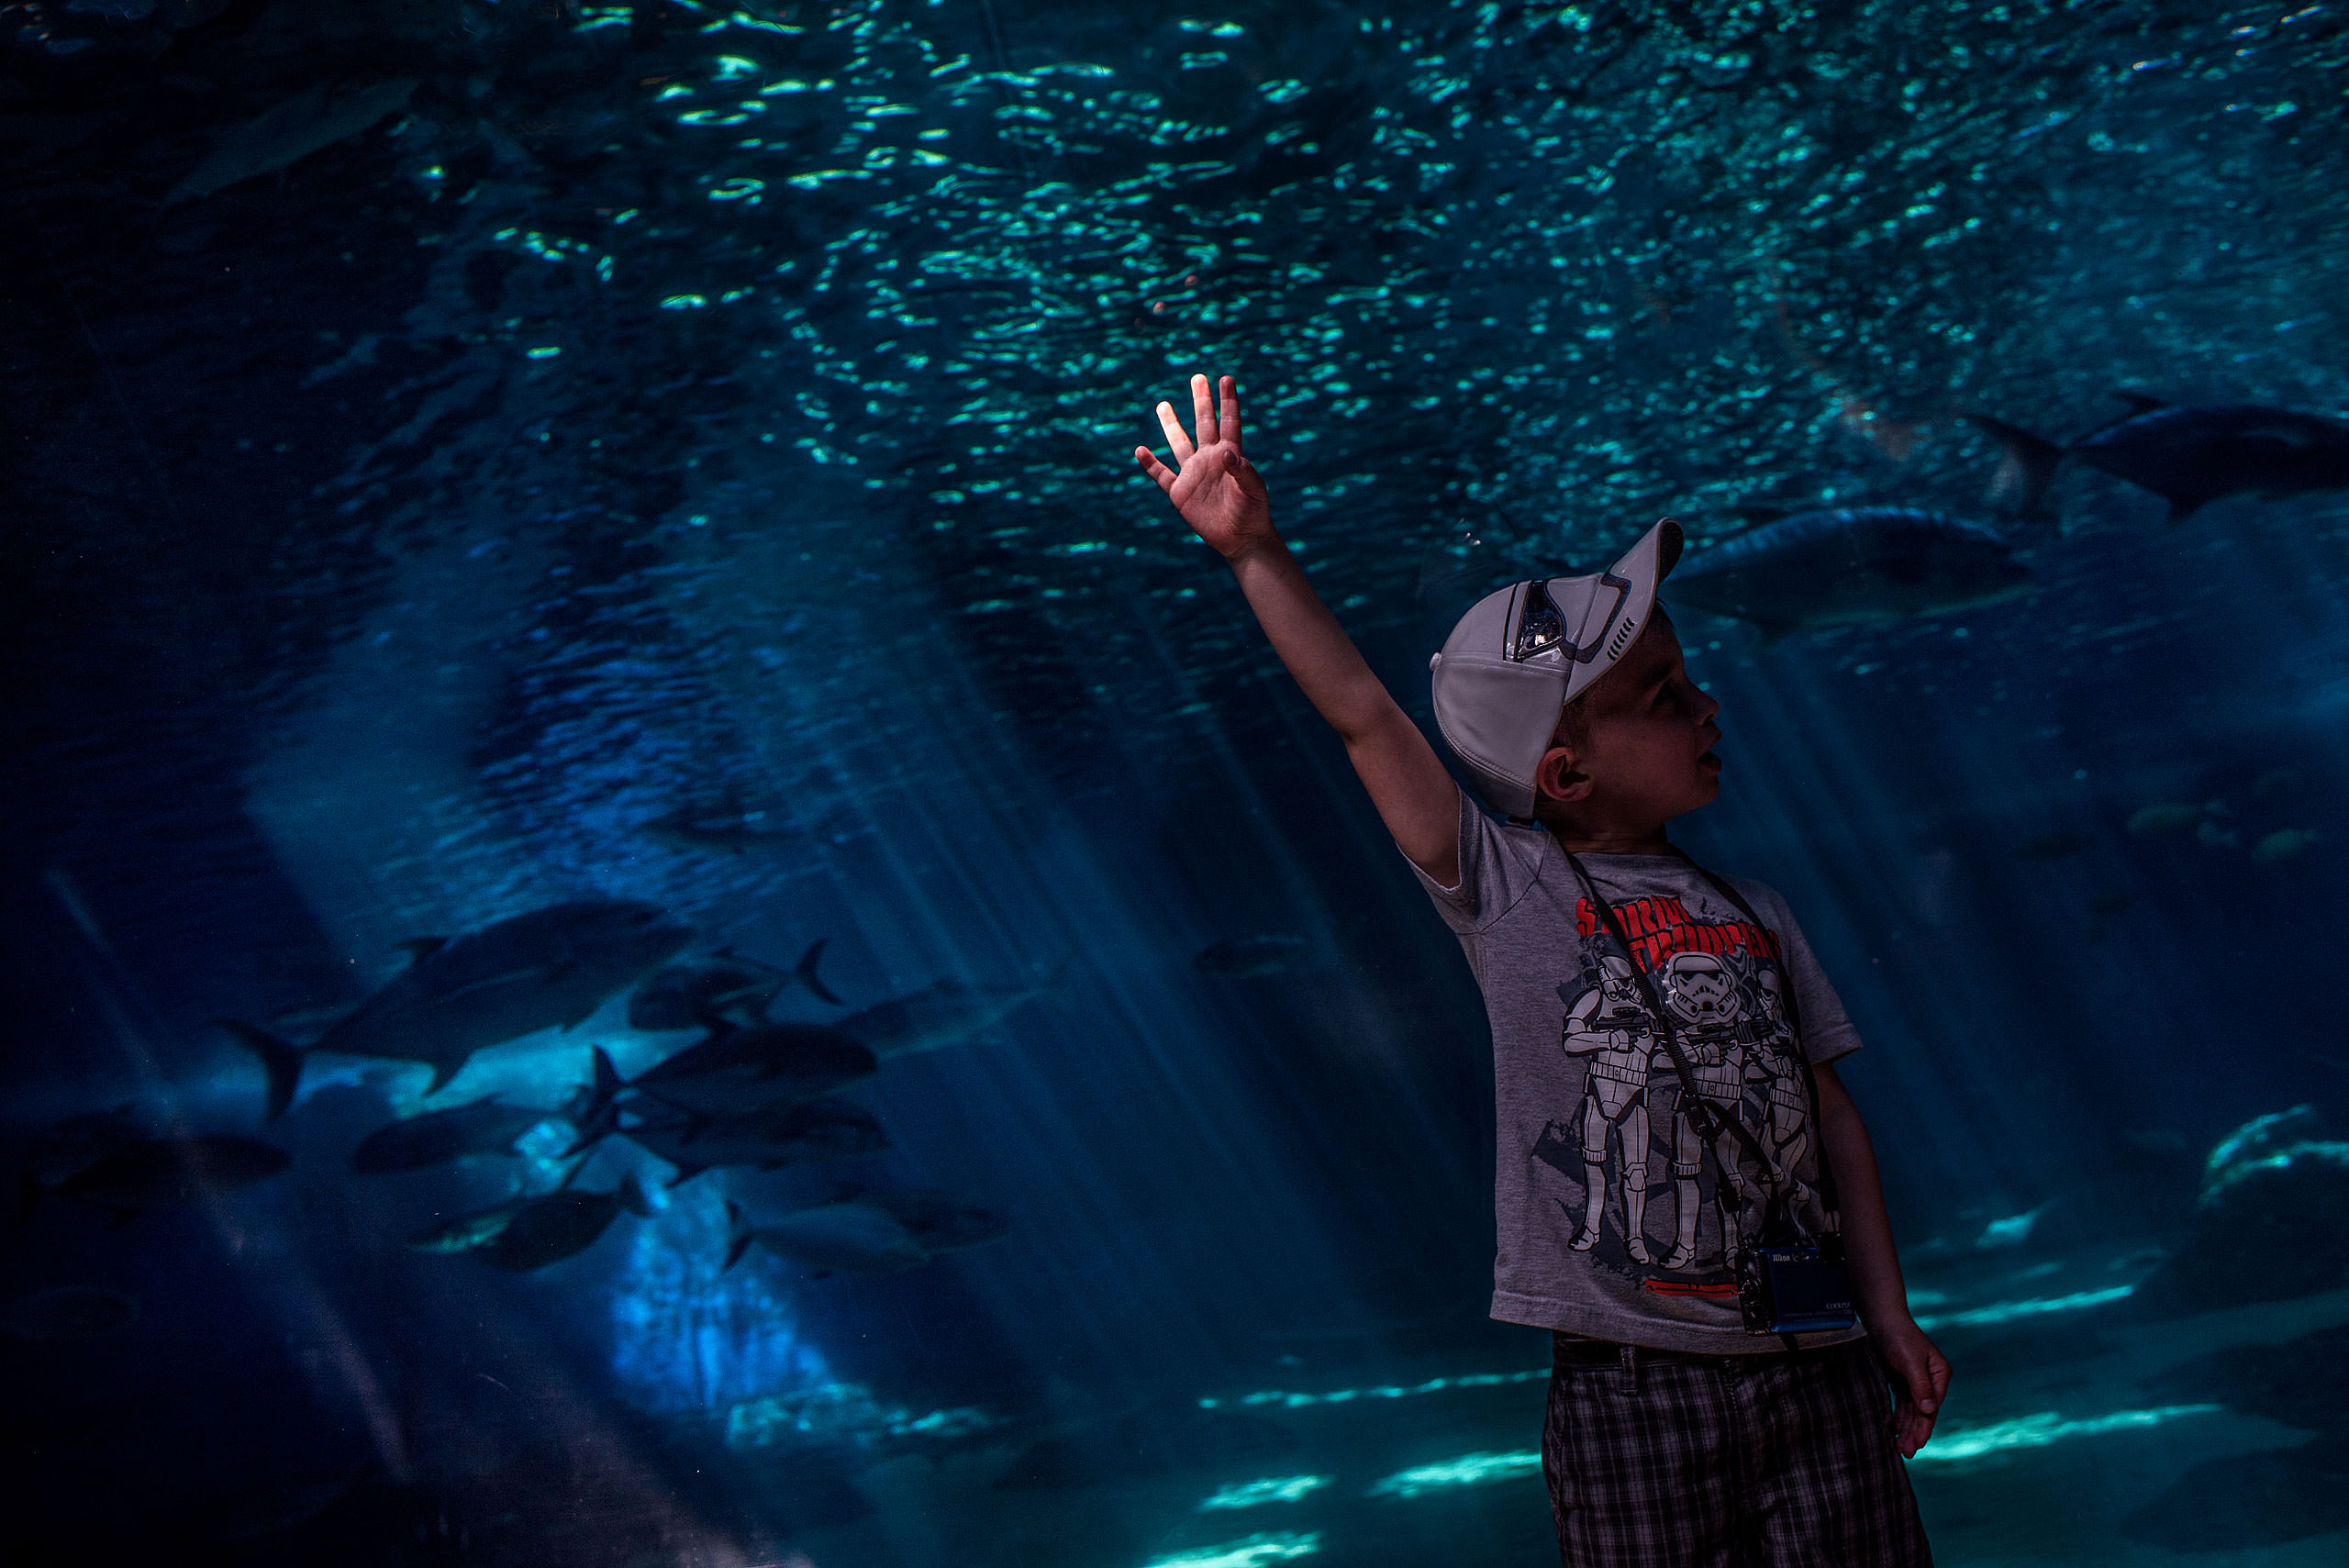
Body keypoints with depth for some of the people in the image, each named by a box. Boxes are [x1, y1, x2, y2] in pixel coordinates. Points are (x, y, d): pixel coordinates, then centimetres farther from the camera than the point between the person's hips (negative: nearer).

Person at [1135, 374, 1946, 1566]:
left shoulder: (1754, 918, 10)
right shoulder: (1508, 887, -3)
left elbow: (1828, 1112, 13)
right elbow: (1361, 714, -11)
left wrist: (1891, 1318, 8)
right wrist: (1254, 548, -16)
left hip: (1819, 1371, 4)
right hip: (1632, 1388, -4)